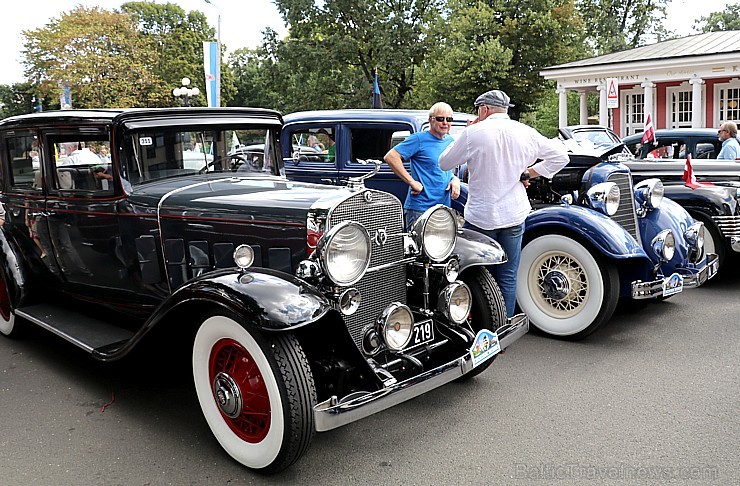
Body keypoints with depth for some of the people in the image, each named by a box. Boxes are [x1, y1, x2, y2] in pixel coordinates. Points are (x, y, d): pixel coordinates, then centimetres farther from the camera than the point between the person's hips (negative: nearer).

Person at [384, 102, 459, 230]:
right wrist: (412, 182, -19)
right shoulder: (419, 139, -9)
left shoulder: (450, 141, 13)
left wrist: (455, 179, 4)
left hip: (445, 209, 7)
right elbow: (390, 157, -17)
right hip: (419, 210, -7)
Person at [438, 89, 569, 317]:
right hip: (514, 215, 3)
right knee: (508, 278, 9)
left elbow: (444, 163, 1)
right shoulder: (526, 133, 2)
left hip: (480, 217, -3)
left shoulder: (474, 132, -10)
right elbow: (560, 156, 10)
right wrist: (528, 173, 9)